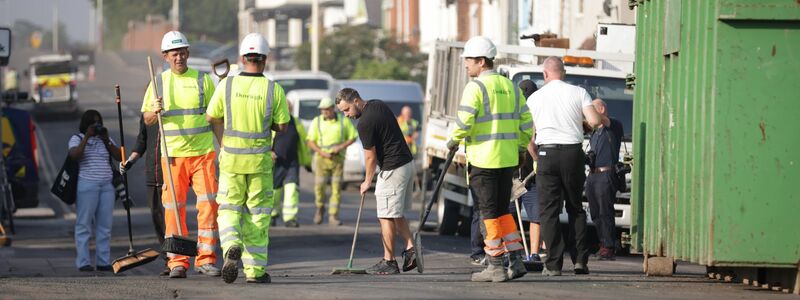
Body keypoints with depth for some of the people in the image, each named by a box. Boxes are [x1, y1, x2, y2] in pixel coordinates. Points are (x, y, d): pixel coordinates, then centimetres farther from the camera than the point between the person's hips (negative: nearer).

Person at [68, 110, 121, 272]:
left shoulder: (105, 140, 17)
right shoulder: (77, 139, 3)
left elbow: (120, 157, 5)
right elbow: (74, 155, -17)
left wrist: (107, 141, -4)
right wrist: (87, 137, -15)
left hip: (107, 186, 5)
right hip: (86, 185, -5)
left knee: (105, 225, 3)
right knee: (84, 225, -5)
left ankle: (103, 261, 6)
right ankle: (83, 262, -6)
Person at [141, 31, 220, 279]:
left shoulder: (203, 80, 7)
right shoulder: (159, 82, 9)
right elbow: (147, 121, 12)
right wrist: (155, 111, -11)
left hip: (203, 153, 0)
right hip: (173, 154, 0)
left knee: (208, 205, -8)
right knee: (174, 208, -3)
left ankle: (206, 258, -2)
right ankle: (178, 262, 1)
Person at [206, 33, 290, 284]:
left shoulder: (227, 84, -6)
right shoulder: (274, 90, -9)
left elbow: (212, 117, 5)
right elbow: (282, 127, -4)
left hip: (231, 159, 0)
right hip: (260, 160, 0)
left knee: (229, 210, 10)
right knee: (257, 214, 10)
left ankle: (232, 247, -20)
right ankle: (255, 269, 10)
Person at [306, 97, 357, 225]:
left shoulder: (343, 121, 2)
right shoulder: (316, 122, 3)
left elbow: (352, 137, 8)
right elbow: (310, 141, 0)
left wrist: (341, 146, -10)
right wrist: (321, 152, -15)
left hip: (338, 158, 0)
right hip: (322, 158, 0)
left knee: (336, 187, -4)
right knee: (319, 186, -4)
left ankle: (333, 216, 1)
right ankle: (320, 208, 23)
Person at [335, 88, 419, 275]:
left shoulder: (365, 122, -20)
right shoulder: (378, 105, 9)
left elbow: (370, 157, -12)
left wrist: (367, 181, 3)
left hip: (392, 169, -10)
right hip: (407, 163, 10)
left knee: (387, 216, -4)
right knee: (397, 214, 17)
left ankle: (388, 262, -1)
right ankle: (410, 249, 6)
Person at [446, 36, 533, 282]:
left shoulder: (475, 87, -10)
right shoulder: (510, 86, 12)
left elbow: (464, 122, -17)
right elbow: (526, 122, 13)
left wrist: (454, 140, 1)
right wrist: (521, 149, 23)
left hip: (483, 159, -7)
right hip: (508, 159, 7)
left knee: (489, 213, -1)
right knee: (502, 210, 15)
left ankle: (495, 267, 0)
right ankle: (516, 261, 10)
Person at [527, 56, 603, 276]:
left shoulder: (535, 98, 4)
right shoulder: (578, 93, 3)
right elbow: (594, 121, -9)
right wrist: (602, 119, 15)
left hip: (547, 153, -1)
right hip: (573, 152, 1)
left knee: (549, 210, 2)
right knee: (576, 208, 13)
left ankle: (554, 264, -3)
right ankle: (580, 259, 5)